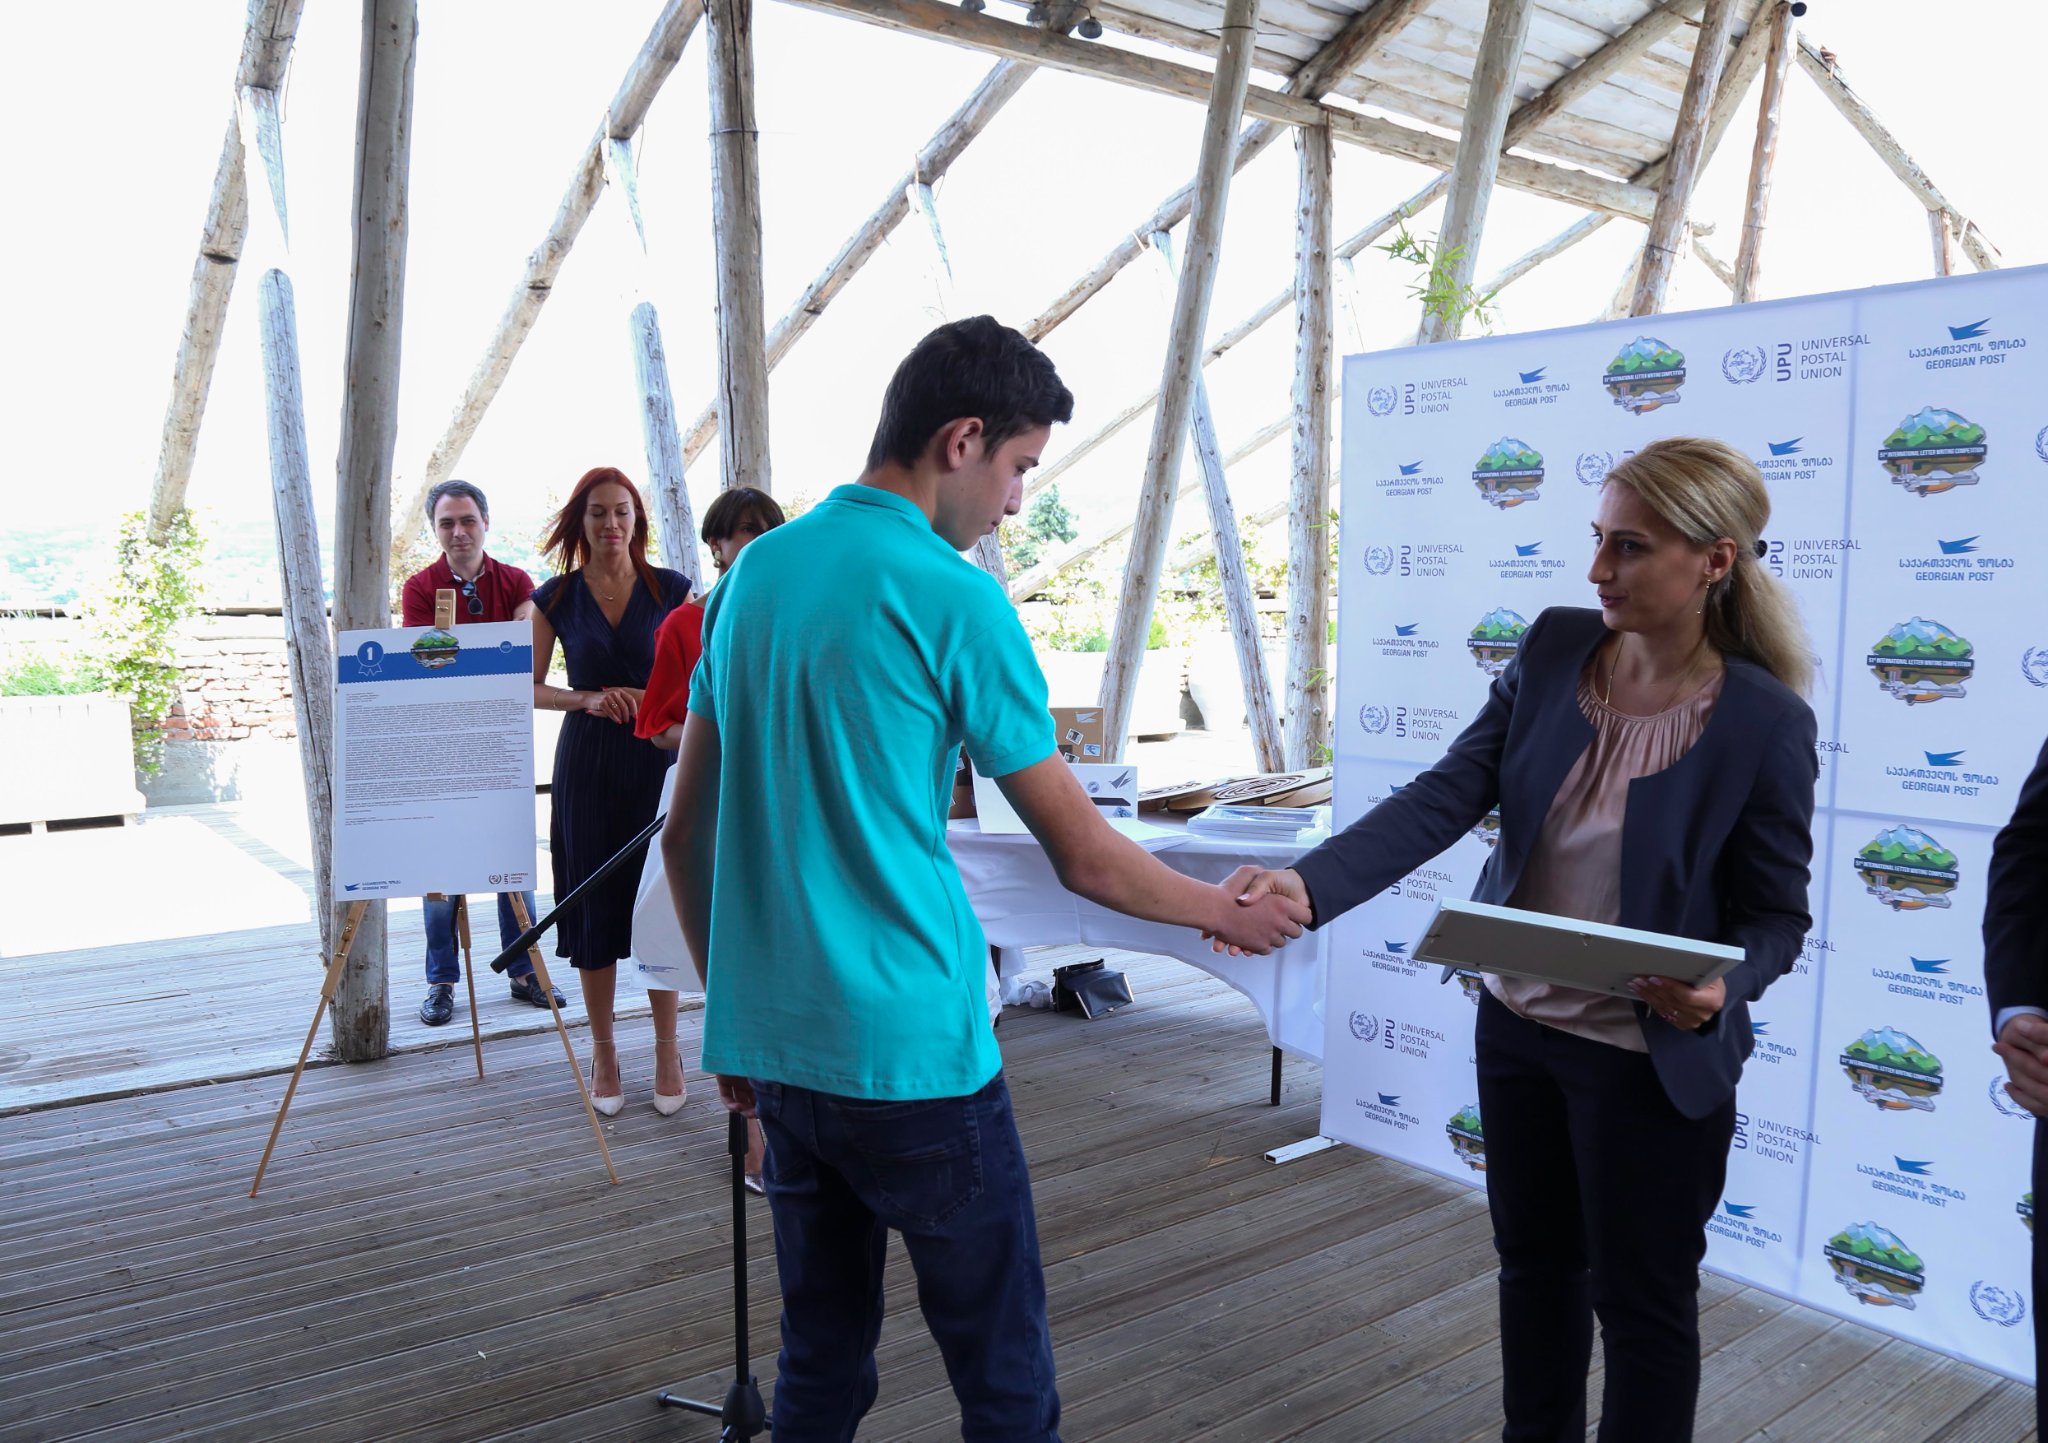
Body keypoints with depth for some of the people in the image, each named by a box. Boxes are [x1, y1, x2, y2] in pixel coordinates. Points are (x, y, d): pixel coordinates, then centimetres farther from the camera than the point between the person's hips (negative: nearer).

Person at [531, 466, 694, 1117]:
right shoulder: (556, 597, 4)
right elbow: (529, 688, 6)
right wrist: (587, 699, -11)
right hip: (587, 763, 1)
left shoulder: (673, 590, 1)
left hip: (658, 759, -1)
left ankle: (667, 1049, 16)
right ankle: (603, 1049, 20)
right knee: (593, 903, 5)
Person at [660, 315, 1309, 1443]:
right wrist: (1227, 911, 10)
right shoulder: (954, 600, -12)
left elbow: (686, 833, 11)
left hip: (773, 1043, 7)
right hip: (909, 1054, -7)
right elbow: (1084, 856, -7)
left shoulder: (755, 571, 7)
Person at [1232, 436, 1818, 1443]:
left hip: (1651, 1058, -5)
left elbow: (1775, 915, -8)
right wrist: (1310, 884, -26)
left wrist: (1722, 989, -30)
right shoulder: (1556, 648, -6)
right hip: (1517, 1026, 5)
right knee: (1533, 1260, 22)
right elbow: (1446, 797, -13)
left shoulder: (1764, 720, -17)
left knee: (1640, 1301, 12)